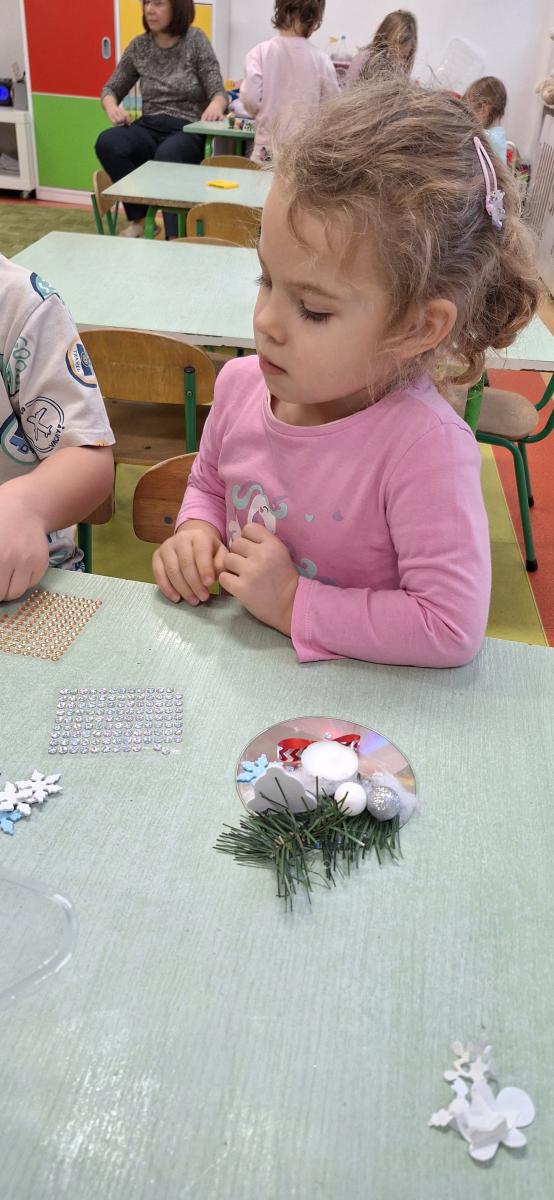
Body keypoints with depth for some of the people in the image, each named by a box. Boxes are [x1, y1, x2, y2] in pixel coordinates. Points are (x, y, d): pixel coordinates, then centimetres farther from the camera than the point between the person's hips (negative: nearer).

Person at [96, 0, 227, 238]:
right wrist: (112, 107, -9)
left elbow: (218, 92, -4)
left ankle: (176, 237, -34)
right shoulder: (139, 46, 10)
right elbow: (111, 88, 16)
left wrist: (215, 105, -30)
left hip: (187, 131, -4)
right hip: (149, 128, 4)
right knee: (107, 143, -27)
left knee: (167, 156, -40)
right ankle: (140, 218, -14)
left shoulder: (195, 40, 0)